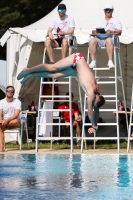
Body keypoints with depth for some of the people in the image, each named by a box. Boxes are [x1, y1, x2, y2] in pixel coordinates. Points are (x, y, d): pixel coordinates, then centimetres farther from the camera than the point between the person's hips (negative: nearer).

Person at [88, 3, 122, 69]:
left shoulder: (115, 21, 21)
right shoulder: (100, 21, 31)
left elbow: (119, 32, 4)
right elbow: (93, 31, 20)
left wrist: (112, 31, -17)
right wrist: (95, 31, -6)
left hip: (110, 38, -3)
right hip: (99, 38, 3)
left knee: (109, 40, -41)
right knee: (92, 41, -32)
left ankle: (110, 61, -46)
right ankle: (93, 61, -36)